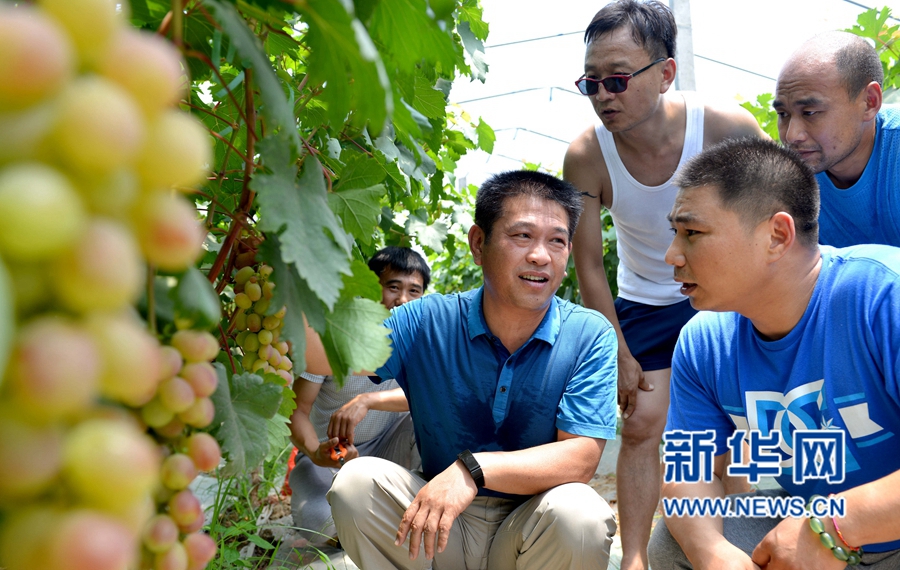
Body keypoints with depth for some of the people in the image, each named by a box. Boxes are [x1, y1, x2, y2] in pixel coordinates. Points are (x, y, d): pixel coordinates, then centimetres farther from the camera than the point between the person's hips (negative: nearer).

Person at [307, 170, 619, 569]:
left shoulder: (591, 336, -10)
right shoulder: (427, 323, -5)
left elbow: (581, 458, -17)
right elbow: (329, 354, -13)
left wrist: (474, 468, -32)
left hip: (532, 534, -1)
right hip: (438, 523, 1)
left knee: (577, 511, -32)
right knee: (357, 480, -23)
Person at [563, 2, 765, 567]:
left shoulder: (728, 128, -26)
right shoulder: (586, 157, -23)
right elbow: (589, 265, -11)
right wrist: (620, 354, -8)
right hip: (646, 303, 1)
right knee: (641, 427, -2)